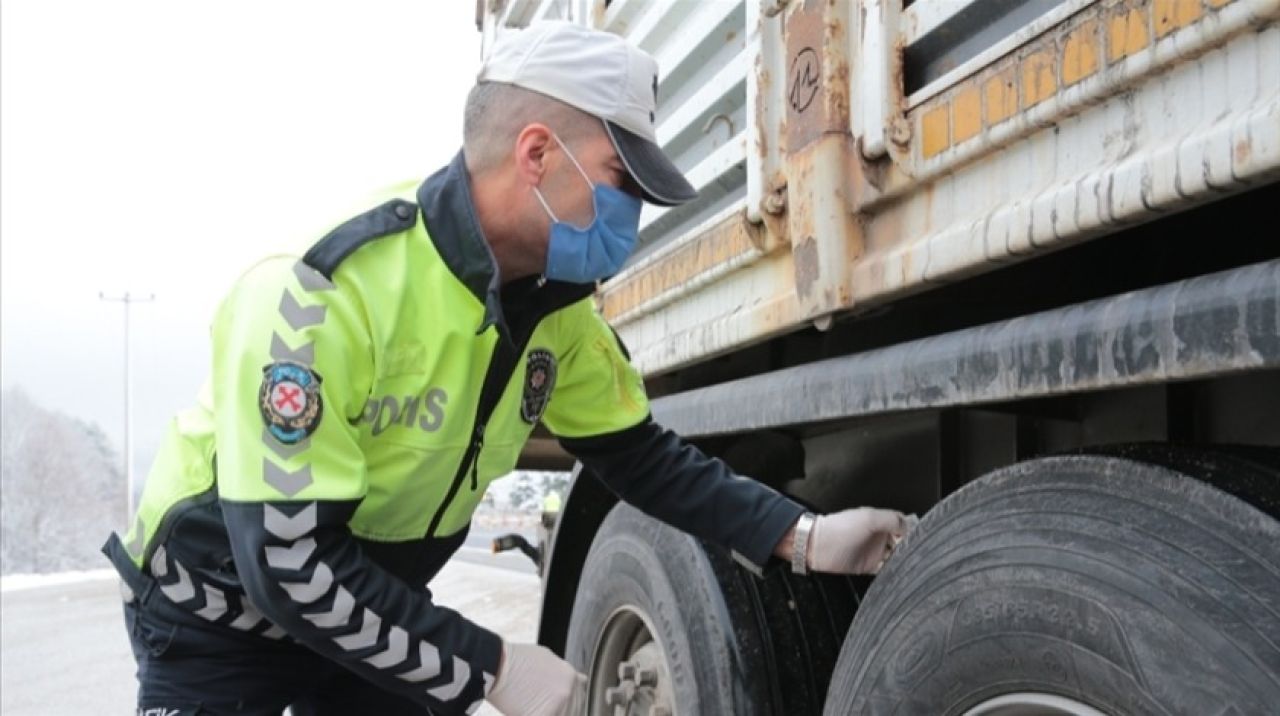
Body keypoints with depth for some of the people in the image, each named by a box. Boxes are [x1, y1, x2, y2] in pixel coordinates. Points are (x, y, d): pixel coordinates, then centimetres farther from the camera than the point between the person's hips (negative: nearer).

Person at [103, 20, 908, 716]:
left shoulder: (552, 303, -10)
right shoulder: (322, 292, -33)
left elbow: (641, 454, 0)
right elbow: (290, 559, -33)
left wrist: (801, 536, -10)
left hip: (374, 608, 6)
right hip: (218, 613, -5)